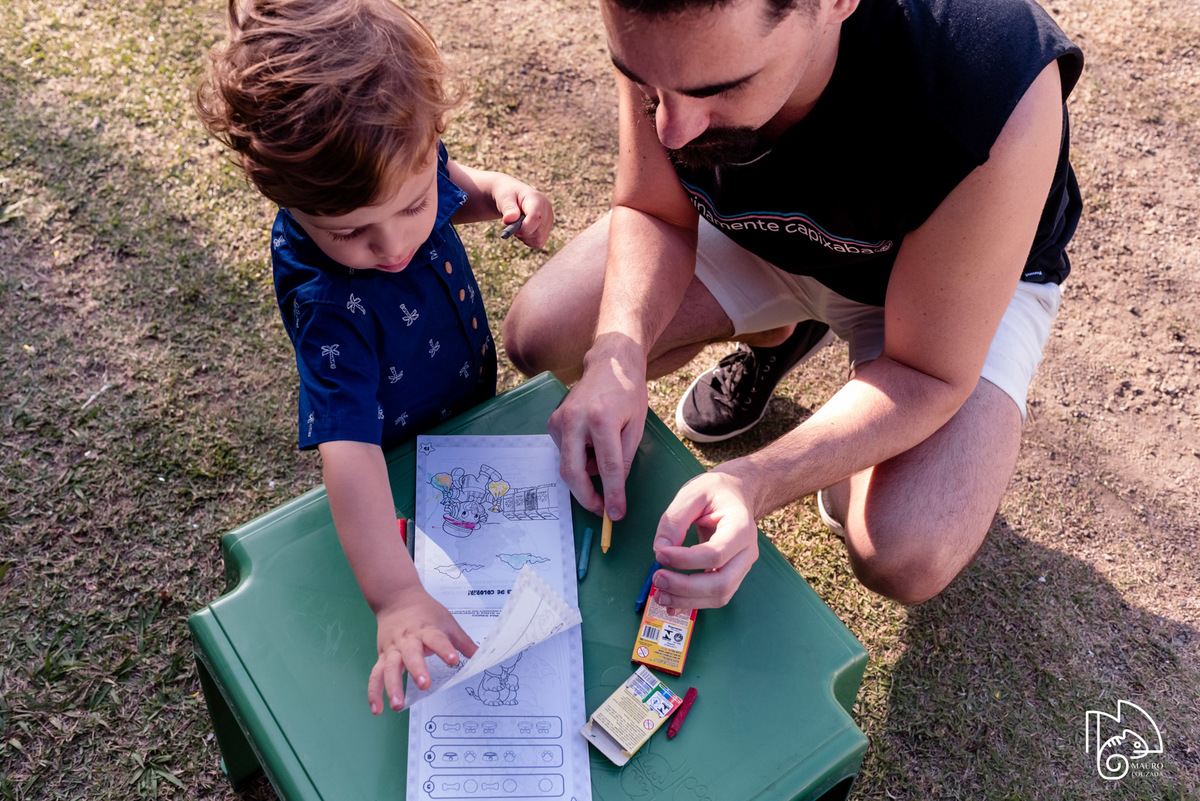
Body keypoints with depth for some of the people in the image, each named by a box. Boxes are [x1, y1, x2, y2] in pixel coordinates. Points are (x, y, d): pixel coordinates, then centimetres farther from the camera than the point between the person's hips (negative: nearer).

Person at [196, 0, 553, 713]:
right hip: (403, 456, -6)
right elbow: (350, 455, -49)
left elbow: (452, 188, 3)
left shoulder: (398, 173, -23)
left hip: (469, 403, 6)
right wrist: (397, 597, -59)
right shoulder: (330, 306, -43)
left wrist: (495, 188, -20)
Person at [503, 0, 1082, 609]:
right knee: (539, 337, -9)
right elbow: (653, 213, -14)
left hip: (965, 272, -4)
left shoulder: (996, 96, -41)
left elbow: (928, 375, -30)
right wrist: (618, 355, -34)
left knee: (906, 559, -28)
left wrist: (752, 485, -44)